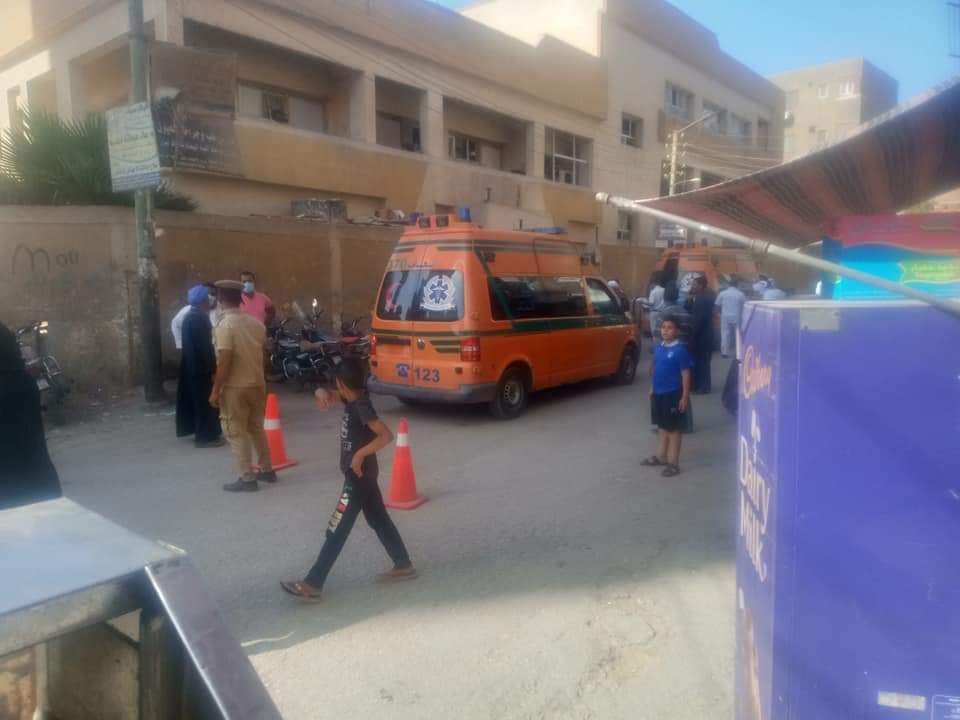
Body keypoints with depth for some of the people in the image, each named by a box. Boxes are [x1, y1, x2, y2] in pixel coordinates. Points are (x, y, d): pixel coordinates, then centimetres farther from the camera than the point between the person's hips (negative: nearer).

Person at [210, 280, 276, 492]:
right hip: (257, 384, 7)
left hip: (235, 387, -7)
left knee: (236, 433, 3)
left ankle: (247, 478, 4)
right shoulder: (256, 323, 5)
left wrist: (215, 390, -12)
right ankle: (266, 470, 26)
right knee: (257, 428, 19)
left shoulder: (225, 325, -15)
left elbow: (224, 361, -19)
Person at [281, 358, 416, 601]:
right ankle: (404, 566, 29)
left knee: (336, 531, -4)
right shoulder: (353, 398, 2)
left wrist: (360, 454, -26)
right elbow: (328, 394, 11)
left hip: (358, 475, -10)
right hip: (361, 475, 10)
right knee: (379, 520, 18)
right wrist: (322, 393, -12)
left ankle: (312, 584, 3)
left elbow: (387, 435, -30)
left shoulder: (362, 407, -24)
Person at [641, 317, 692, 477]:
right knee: (662, 426, 19)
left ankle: (673, 463, 10)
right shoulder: (658, 348, 6)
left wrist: (685, 396, -14)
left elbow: (685, 374, -13)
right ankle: (660, 457, 32)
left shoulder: (680, 350, -15)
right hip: (659, 393, 7)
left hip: (674, 395, -7)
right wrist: (652, 390, 17)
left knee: (675, 428, 3)